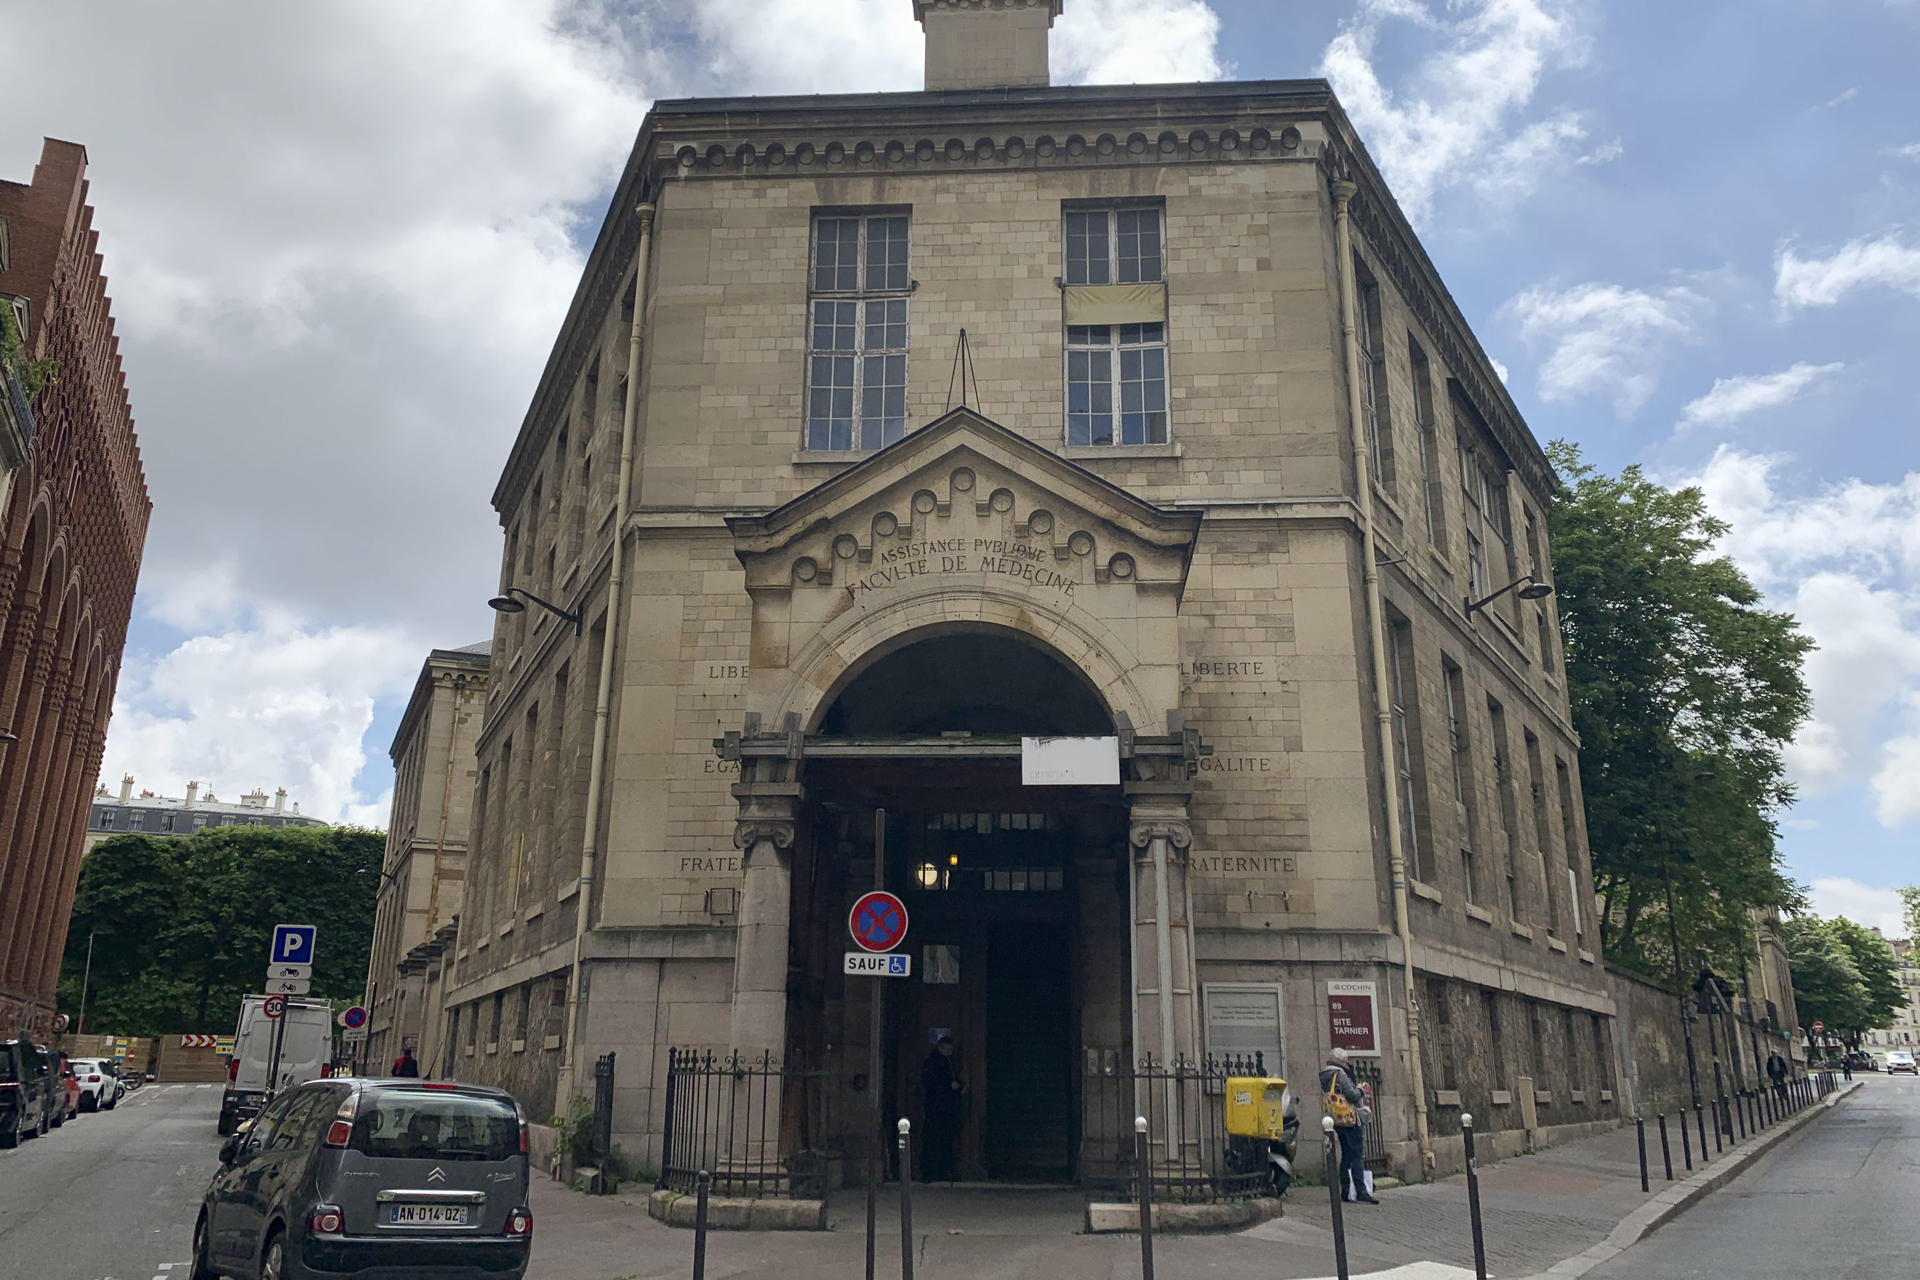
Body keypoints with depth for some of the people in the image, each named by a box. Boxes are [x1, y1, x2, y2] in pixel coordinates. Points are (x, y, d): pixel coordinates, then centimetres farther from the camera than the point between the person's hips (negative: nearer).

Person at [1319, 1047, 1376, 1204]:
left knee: (1346, 1156, 13)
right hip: (1350, 1119, -8)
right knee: (1358, 1156, -9)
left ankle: (1345, 1191, 13)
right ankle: (1360, 1191, -15)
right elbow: (1352, 1096, -17)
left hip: (1336, 1121, 9)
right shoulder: (1339, 1074, -12)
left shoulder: (1323, 1077, 15)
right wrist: (1360, 1090, 4)